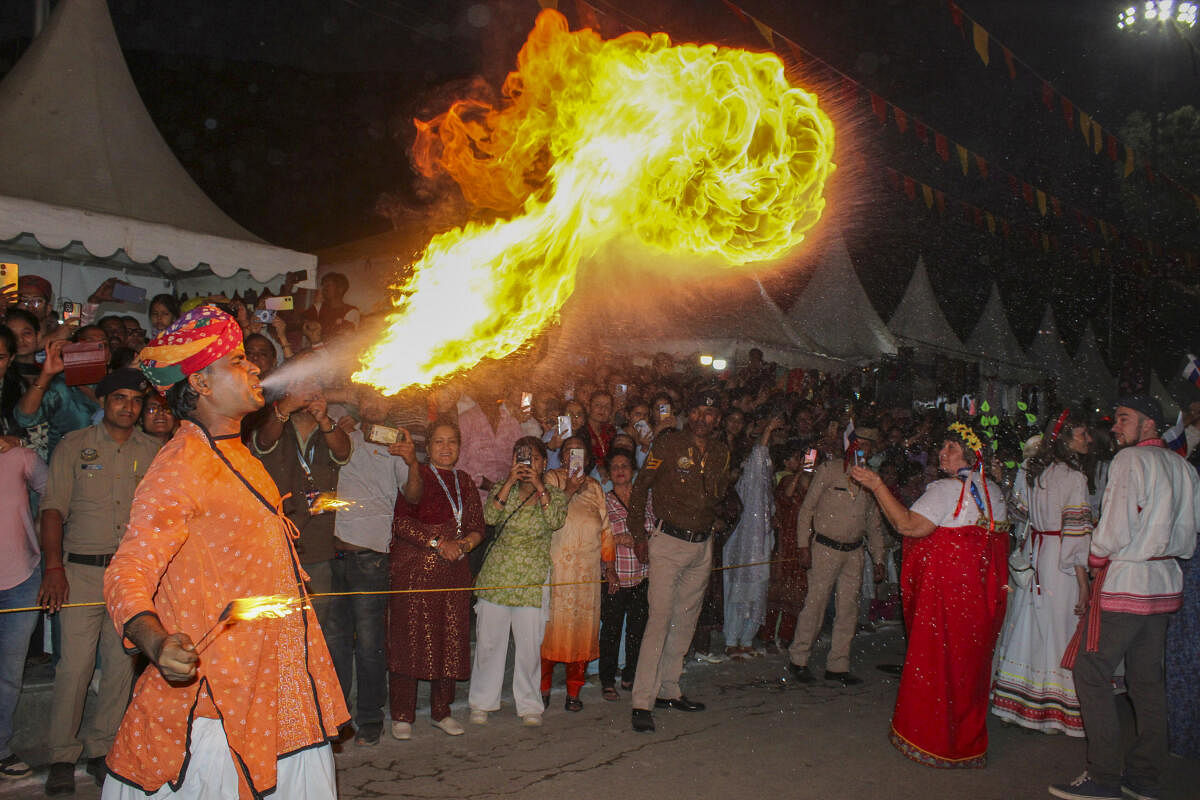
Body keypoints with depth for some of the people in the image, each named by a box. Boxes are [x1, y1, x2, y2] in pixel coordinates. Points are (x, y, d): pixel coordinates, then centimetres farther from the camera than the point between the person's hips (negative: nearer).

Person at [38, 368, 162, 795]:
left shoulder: (153, 451, 9)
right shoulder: (74, 445, 5)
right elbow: (53, 508, 0)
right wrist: (54, 567, -9)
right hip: (82, 568, -2)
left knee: (121, 663, 3)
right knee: (75, 662, -6)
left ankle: (100, 749, 18)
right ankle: (62, 756, 8)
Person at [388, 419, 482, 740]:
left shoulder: (464, 482, 15)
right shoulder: (414, 476, 0)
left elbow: (477, 528, 13)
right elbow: (400, 521, -10)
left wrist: (463, 544, -7)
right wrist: (437, 543, -15)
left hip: (454, 570, 5)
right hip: (414, 569, -5)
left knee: (451, 640, 5)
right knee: (410, 639, -3)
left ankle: (441, 711, 18)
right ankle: (402, 716, 8)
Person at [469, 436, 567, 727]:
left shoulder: (554, 494, 6)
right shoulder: (501, 489, 8)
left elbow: (556, 522, -13)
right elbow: (490, 516, -10)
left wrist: (538, 485, -14)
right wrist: (510, 481, -13)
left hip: (533, 581, -1)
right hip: (496, 576, 1)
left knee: (530, 645, 2)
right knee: (488, 641, 5)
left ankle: (529, 704, 17)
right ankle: (482, 702, 19)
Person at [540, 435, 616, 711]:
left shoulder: (594, 487, 15)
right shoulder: (551, 479, 4)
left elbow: (605, 529, 15)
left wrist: (610, 568, 12)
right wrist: (569, 490, -15)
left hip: (587, 570, 3)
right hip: (555, 567, -3)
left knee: (582, 626, 3)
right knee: (551, 624, -3)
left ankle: (574, 691, 12)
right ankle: (543, 687, 11)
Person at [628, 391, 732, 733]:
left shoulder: (720, 452, 10)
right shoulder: (668, 444, -5)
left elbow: (718, 497, 12)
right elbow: (640, 487, -2)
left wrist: (709, 465, -6)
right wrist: (639, 534, -7)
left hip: (702, 544, 6)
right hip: (668, 541, -6)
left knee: (686, 619, 12)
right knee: (660, 617, -11)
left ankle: (668, 690, 25)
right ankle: (642, 702, -8)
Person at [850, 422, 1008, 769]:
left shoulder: (946, 489, -15)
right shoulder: (993, 492, 9)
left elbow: (907, 525, -24)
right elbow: (1000, 541, 14)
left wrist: (877, 485, -22)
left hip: (945, 590, -8)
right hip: (982, 592, 8)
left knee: (934, 660, 3)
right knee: (970, 662, 16)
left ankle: (931, 741, 12)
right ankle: (968, 743, 28)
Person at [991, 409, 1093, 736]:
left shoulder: (1028, 472, 8)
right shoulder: (1073, 477, -14)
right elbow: (1076, 531, -16)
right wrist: (1083, 580, -15)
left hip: (1031, 555, 7)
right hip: (1060, 562, -7)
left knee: (1030, 626, 13)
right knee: (1057, 630, 0)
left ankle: (1018, 703, 22)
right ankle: (1056, 709, 8)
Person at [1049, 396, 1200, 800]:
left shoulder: (1130, 459, -12)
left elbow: (1117, 528, -18)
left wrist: (1096, 557, -2)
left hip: (1125, 581, -9)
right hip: (1166, 582, 9)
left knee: (1090, 672, -4)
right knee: (1147, 678, 12)